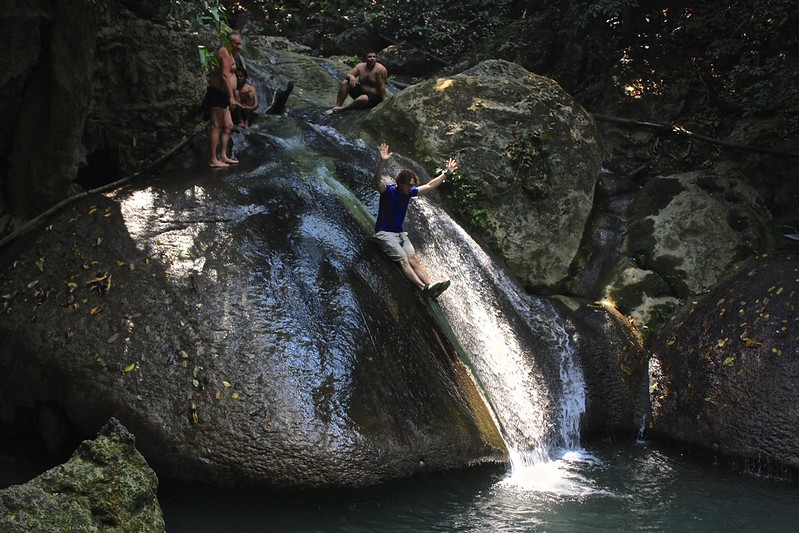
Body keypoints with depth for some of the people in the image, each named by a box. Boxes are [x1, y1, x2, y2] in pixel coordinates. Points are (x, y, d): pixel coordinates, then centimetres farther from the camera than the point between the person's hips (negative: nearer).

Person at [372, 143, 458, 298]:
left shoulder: (409, 192, 8)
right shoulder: (388, 191, -12)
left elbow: (429, 186, 18)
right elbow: (377, 181, -34)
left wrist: (446, 174, 16)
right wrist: (382, 162, -50)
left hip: (400, 234, 7)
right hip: (385, 234, -7)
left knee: (414, 259, -14)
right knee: (404, 260, -22)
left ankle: (430, 285, -31)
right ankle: (424, 287, -38)